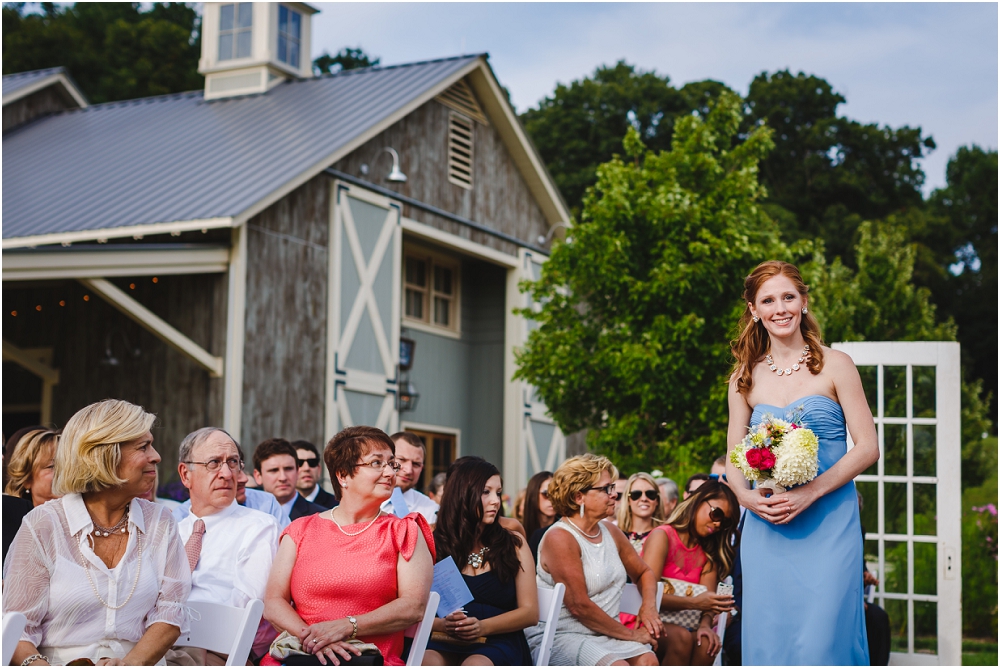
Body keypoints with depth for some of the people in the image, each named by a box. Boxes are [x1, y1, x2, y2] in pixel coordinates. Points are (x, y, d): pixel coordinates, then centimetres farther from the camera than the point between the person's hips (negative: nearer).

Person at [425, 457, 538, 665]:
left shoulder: (513, 543, 8)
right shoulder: (435, 543, 8)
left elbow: (530, 612, 5)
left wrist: (482, 627, -12)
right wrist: (442, 624, -17)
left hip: (498, 642, 0)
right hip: (446, 643, 0)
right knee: (428, 662, -35)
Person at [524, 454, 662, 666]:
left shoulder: (611, 533, 13)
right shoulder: (560, 538, -11)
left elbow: (643, 573, 28)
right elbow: (579, 606, -17)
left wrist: (649, 606, 5)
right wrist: (631, 634, -11)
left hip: (604, 635, 7)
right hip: (558, 637, -7)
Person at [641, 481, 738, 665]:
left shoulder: (708, 551, 14)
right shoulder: (662, 536, -7)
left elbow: (708, 599, 1)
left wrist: (705, 624, -21)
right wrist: (693, 603, -29)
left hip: (683, 623, 5)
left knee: (706, 642, -28)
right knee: (680, 637, -34)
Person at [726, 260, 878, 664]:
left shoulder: (834, 366, 1)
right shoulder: (745, 379, 11)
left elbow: (868, 448, -3)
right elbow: (733, 460, 13)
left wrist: (809, 493, -14)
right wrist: (747, 497, -9)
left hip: (828, 522, -3)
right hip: (766, 528, 3)